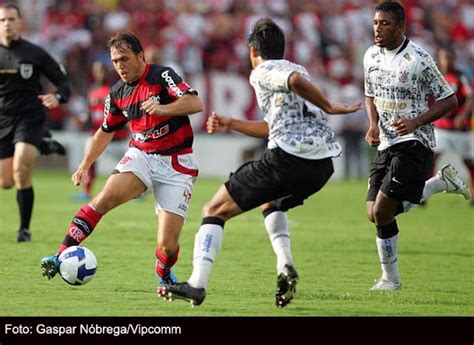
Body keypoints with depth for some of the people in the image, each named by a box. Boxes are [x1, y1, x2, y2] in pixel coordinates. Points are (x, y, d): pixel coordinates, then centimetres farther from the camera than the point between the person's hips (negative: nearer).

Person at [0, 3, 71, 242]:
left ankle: (25, 229, -5)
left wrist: (57, 97, -20)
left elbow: (64, 82, 1)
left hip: (29, 120, -3)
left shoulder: (35, 54, -3)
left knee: (21, 174, -21)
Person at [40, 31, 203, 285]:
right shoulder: (117, 93, 8)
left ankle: (164, 275, 25)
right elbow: (106, 131, 23)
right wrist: (85, 166, 17)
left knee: (167, 245, -11)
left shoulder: (161, 76, -10)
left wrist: (163, 108, -39)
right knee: (105, 198, -27)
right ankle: (61, 257, -27)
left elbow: (195, 103, -23)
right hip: (140, 155, 4)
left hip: (176, 164, -4)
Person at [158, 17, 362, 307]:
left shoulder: (262, 72, 3)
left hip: (287, 159, -8)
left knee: (215, 210, 4)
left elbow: (297, 81, -21)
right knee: (271, 202, 37)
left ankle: (197, 284, -10)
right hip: (322, 165, 8)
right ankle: (285, 267, 12)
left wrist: (328, 107, -11)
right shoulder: (296, 69, 28)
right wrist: (231, 125, 38)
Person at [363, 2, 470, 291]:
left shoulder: (418, 59, -14)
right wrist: (374, 125, 4)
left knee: (382, 212, -15)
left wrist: (417, 122, -19)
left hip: (414, 144, -7)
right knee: (376, 214, 0)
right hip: (387, 145, 7)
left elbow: (449, 100, -8)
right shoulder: (371, 56, 7)